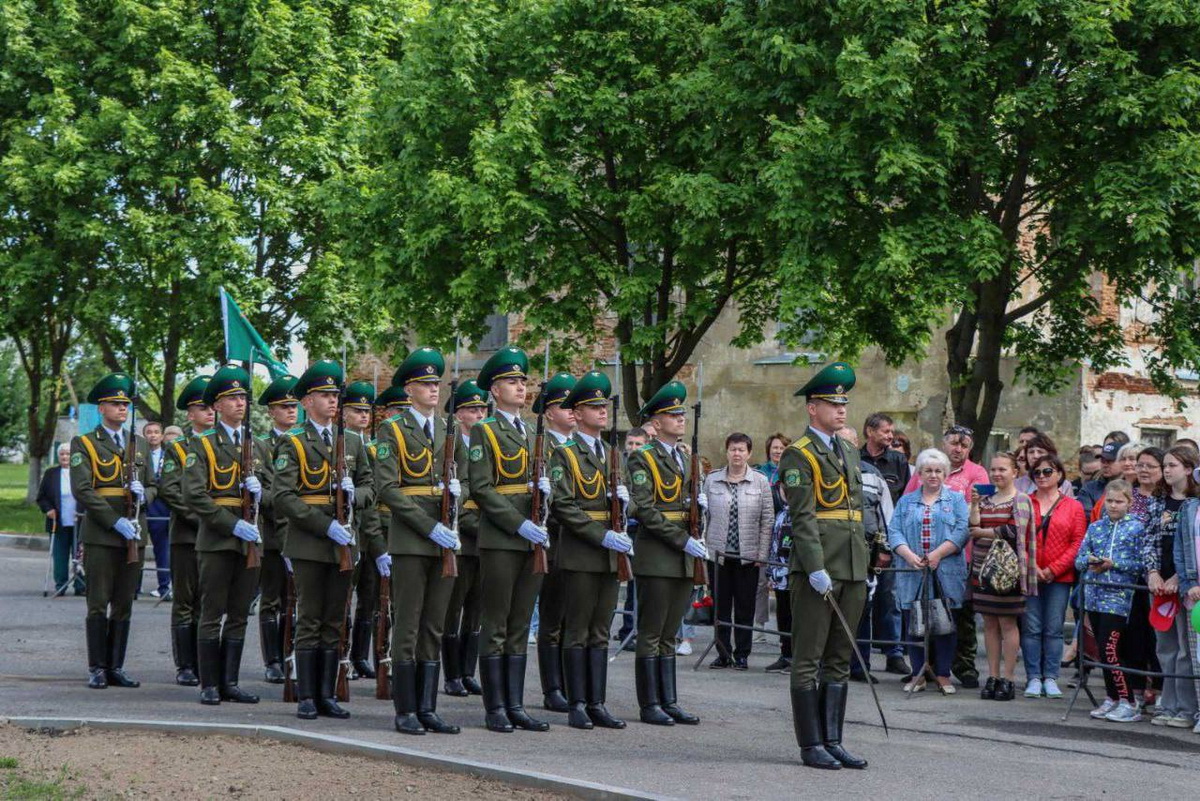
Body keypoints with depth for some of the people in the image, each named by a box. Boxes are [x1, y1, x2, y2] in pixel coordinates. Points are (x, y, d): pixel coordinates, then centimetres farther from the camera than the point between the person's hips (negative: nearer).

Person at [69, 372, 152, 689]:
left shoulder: (141, 444, 17)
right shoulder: (83, 444, 2)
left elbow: (153, 487, 20)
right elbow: (82, 490, -8)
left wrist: (144, 493, -5)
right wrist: (116, 522, -15)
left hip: (135, 534, 4)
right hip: (100, 535, -4)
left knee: (124, 605, 6)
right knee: (98, 604, -2)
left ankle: (116, 667, 11)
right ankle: (97, 669, 3)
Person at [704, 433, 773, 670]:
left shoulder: (760, 482, 2)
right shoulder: (711, 480, 5)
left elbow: (767, 520, 2)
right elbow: (703, 516, 7)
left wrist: (762, 555, -3)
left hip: (748, 555, -1)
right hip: (718, 553, 1)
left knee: (745, 607, 3)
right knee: (720, 606, 5)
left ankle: (742, 655, 11)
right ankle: (723, 653, 13)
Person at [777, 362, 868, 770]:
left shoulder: (850, 451, 17)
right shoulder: (798, 455, -7)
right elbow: (802, 517, -14)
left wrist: (865, 565, 19)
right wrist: (816, 568, -21)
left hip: (852, 570, 8)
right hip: (816, 571, -8)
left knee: (840, 659, 10)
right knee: (808, 660, -1)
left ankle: (832, 741, 14)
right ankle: (811, 745, 2)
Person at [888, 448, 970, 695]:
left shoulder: (956, 500, 10)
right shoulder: (906, 502, 16)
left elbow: (962, 531, -4)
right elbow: (894, 532, 4)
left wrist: (938, 554, -15)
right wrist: (909, 556, -13)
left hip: (946, 574, -2)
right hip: (913, 574, 2)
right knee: (914, 624, 1)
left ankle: (943, 674, 7)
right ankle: (918, 674, 8)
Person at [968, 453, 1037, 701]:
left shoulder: (1021, 501, -2)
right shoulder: (985, 499, 14)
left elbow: (1013, 532, -14)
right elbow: (973, 529, 5)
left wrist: (982, 532, -6)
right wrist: (974, 505, -5)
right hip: (983, 568, 5)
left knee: (1007, 622, -3)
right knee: (989, 623, 7)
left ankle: (1008, 679, 0)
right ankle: (993, 676, 11)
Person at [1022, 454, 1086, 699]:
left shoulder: (1073, 507, 5)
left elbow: (1078, 543, 0)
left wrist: (1053, 569, -9)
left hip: (1060, 578, 0)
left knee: (1054, 630, 2)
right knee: (1031, 628, 0)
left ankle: (1050, 678, 8)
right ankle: (1033, 678, 6)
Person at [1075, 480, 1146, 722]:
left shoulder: (1137, 528, -1)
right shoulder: (1095, 527, 12)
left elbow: (1141, 563, -7)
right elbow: (1078, 559, 12)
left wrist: (1114, 564, -16)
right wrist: (1089, 561, -9)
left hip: (1119, 596, -5)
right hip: (1095, 595, 5)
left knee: (1110, 650, -13)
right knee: (1104, 651, 9)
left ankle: (1128, 703, -7)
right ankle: (1112, 698, 19)